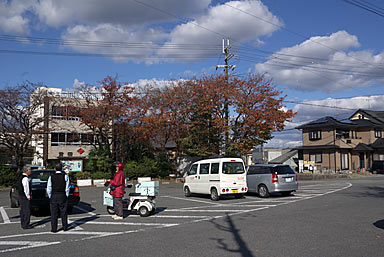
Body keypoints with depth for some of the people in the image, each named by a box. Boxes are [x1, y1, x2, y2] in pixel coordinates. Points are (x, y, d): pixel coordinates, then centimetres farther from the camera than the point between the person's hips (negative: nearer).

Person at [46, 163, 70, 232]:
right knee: (63, 212, 10)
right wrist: (66, 196, 4)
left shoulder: (51, 177, -1)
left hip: (53, 196, 0)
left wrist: (50, 197, 10)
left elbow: (49, 189, -1)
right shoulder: (65, 176, -4)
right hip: (63, 196, 0)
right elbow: (67, 188, -5)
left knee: (54, 214, 5)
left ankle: (54, 229, 6)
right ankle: (65, 227, 15)